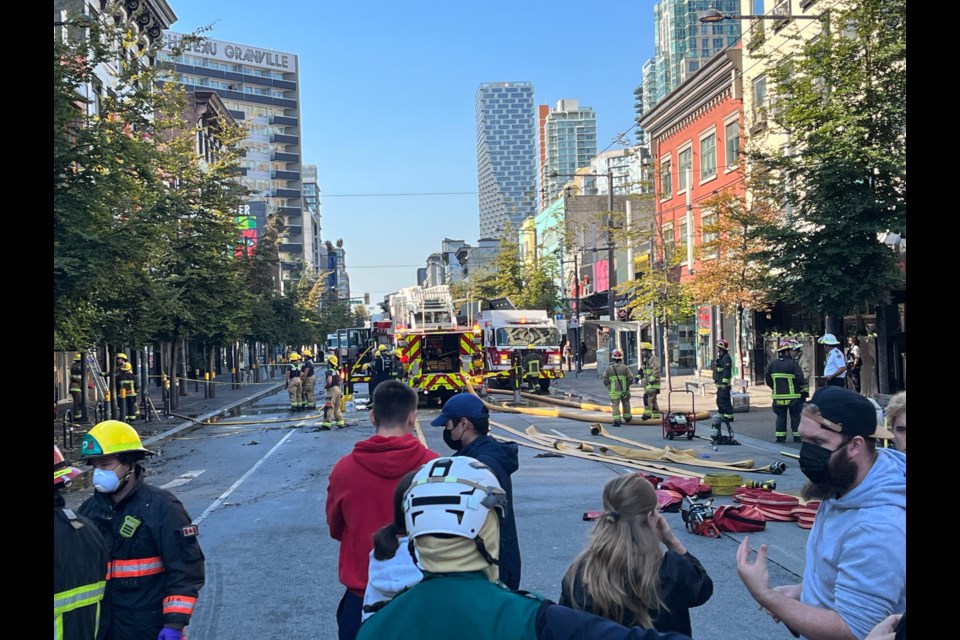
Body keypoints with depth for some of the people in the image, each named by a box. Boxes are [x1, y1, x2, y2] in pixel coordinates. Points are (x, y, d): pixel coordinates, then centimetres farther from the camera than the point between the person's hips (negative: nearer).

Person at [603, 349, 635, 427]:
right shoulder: (625, 367, -5)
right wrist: (627, 385, 9)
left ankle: (616, 420, -13)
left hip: (614, 391, -1)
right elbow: (630, 378, -7)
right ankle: (627, 417, 35)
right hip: (624, 390, 1)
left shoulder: (609, 368, -5)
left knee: (615, 405, -2)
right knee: (626, 404, 21)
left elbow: (605, 380, -3)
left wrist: (609, 387, 11)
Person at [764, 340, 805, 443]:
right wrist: (800, 386, 3)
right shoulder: (793, 363, -12)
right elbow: (800, 378, -17)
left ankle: (780, 437, 8)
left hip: (778, 395, 4)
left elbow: (767, 377, 6)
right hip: (792, 395, -4)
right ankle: (797, 436, 11)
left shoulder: (772, 364, 3)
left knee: (781, 416, 10)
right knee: (795, 416, 8)